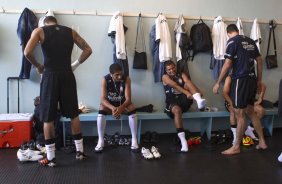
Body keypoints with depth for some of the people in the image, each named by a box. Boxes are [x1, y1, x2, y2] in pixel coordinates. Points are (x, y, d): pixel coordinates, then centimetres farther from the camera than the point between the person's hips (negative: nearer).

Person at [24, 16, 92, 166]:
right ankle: (80, 151, 20)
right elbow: (88, 50, 8)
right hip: (67, 75, 3)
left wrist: (38, 66, 5)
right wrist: (75, 64, 12)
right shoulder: (70, 31, 12)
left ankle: (50, 158, 9)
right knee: (73, 114, 12)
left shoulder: (39, 31, 3)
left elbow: (27, 52, -11)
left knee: (47, 118, 5)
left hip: (50, 76, -2)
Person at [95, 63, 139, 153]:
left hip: (122, 103, 0)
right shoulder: (105, 80, -21)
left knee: (132, 109, -30)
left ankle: (134, 140, -21)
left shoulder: (126, 79, -21)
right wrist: (112, 108, -44)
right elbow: (103, 99, -25)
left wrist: (121, 108, -44)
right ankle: (100, 141, -21)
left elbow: (128, 99, -24)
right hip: (109, 104, 0)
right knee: (101, 110, -32)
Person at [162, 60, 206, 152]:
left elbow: (189, 83, -3)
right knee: (177, 110, -38)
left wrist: (197, 92, -26)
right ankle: (183, 141, -40)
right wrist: (186, 92, -30)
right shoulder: (165, 77, 8)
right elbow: (175, 85, -12)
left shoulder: (182, 75, 19)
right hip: (172, 101, -3)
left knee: (188, 83, -20)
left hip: (184, 100, 3)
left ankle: (199, 100, -49)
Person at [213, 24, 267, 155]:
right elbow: (260, 61, 16)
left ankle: (236, 147, 6)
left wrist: (217, 83, -7)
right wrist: (259, 81, 23)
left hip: (241, 80, -7)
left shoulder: (232, 41, -6)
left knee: (240, 114, -2)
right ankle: (262, 142, 24)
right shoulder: (250, 41, 15)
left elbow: (227, 64, -12)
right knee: (251, 112, 17)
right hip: (251, 79, 7)